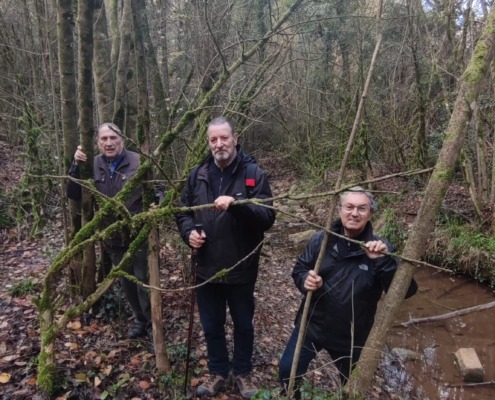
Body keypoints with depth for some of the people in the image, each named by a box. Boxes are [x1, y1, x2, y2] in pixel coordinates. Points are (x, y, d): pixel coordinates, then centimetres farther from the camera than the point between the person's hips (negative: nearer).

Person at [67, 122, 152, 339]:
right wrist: (77, 166, -15)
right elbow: (74, 195, -2)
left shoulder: (138, 161, -12)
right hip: (113, 238, 5)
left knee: (144, 281, 3)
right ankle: (140, 319, 39)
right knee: (126, 283, 18)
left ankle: (154, 324, 22)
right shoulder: (93, 165, 1)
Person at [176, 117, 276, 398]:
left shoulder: (254, 174, -9)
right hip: (206, 268, 3)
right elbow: (184, 211, 12)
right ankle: (218, 372, 41)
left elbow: (268, 217, -17)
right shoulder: (198, 175, 3)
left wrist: (237, 204, -33)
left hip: (241, 269, -3)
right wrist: (189, 231, -9)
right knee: (211, 326, 18)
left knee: (244, 325, 17)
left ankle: (243, 372, 41)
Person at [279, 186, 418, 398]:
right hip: (311, 326, 1)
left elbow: (407, 290, -22)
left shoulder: (380, 249, -14)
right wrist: (305, 279, -21)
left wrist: (383, 260, -37)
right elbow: (299, 269, 2)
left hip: (352, 337, -1)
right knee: (287, 371, 10)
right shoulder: (321, 240, -9)